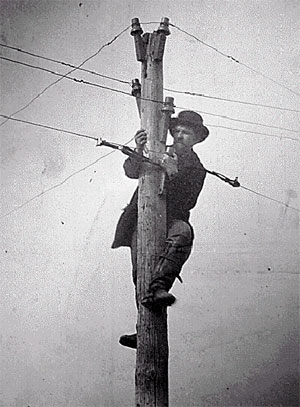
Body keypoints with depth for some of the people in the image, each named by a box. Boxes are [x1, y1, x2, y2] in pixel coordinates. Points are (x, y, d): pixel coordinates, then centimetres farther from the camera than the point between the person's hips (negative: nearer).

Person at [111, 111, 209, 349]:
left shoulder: (196, 170, 14)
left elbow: (187, 203, -2)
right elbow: (131, 171, 5)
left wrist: (174, 175, -16)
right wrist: (138, 152, -15)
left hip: (171, 220, -1)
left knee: (183, 231, -37)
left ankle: (157, 287, -49)